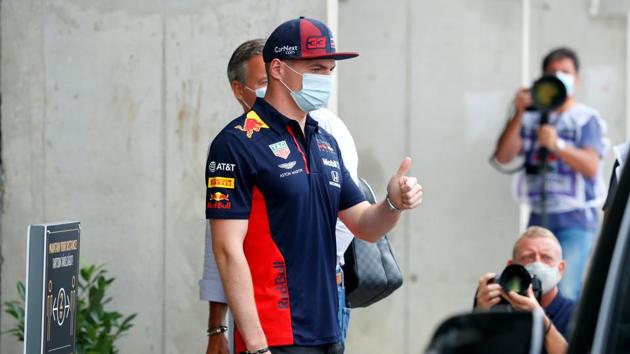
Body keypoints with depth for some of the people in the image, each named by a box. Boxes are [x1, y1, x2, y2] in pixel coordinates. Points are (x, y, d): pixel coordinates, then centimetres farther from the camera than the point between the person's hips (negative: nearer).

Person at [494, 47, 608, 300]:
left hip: (575, 222, -4)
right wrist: (519, 114, -6)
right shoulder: (532, 118, 12)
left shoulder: (586, 119, 1)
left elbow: (591, 167, -12)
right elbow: (503, 156, 2)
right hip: (538, 220, 5)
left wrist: (558, 145, -25)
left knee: (565, 296, -17)